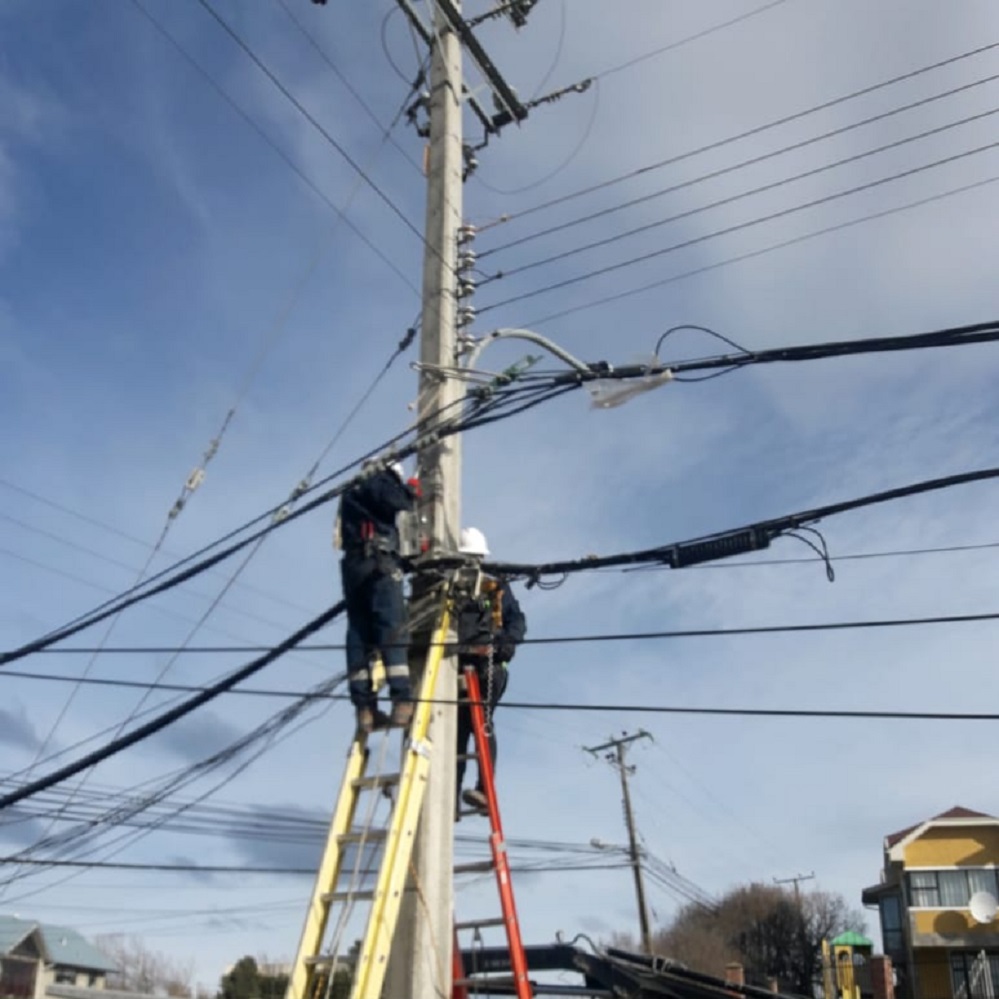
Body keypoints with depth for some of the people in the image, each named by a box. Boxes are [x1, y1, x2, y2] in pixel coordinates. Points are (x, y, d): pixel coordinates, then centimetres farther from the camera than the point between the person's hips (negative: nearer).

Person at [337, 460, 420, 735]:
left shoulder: (351, 495, 32)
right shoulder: (378, 482, 8)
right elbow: (397, 501, -7)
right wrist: (411, 490, 11)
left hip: (352, 565, 8)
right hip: (378, 563, -7)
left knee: (359, 633, -1)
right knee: (393, 629, -15)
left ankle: (364, 708, -9)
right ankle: (402, 701, -26)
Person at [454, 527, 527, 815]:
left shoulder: (497, 588, 16)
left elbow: (517, 618, 8)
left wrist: (509, 641, -12)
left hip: (488, 664, -2)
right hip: (457, 665, 2)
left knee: (482, 723, -17)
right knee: (457, 728, 1)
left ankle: (485, 790, -22)